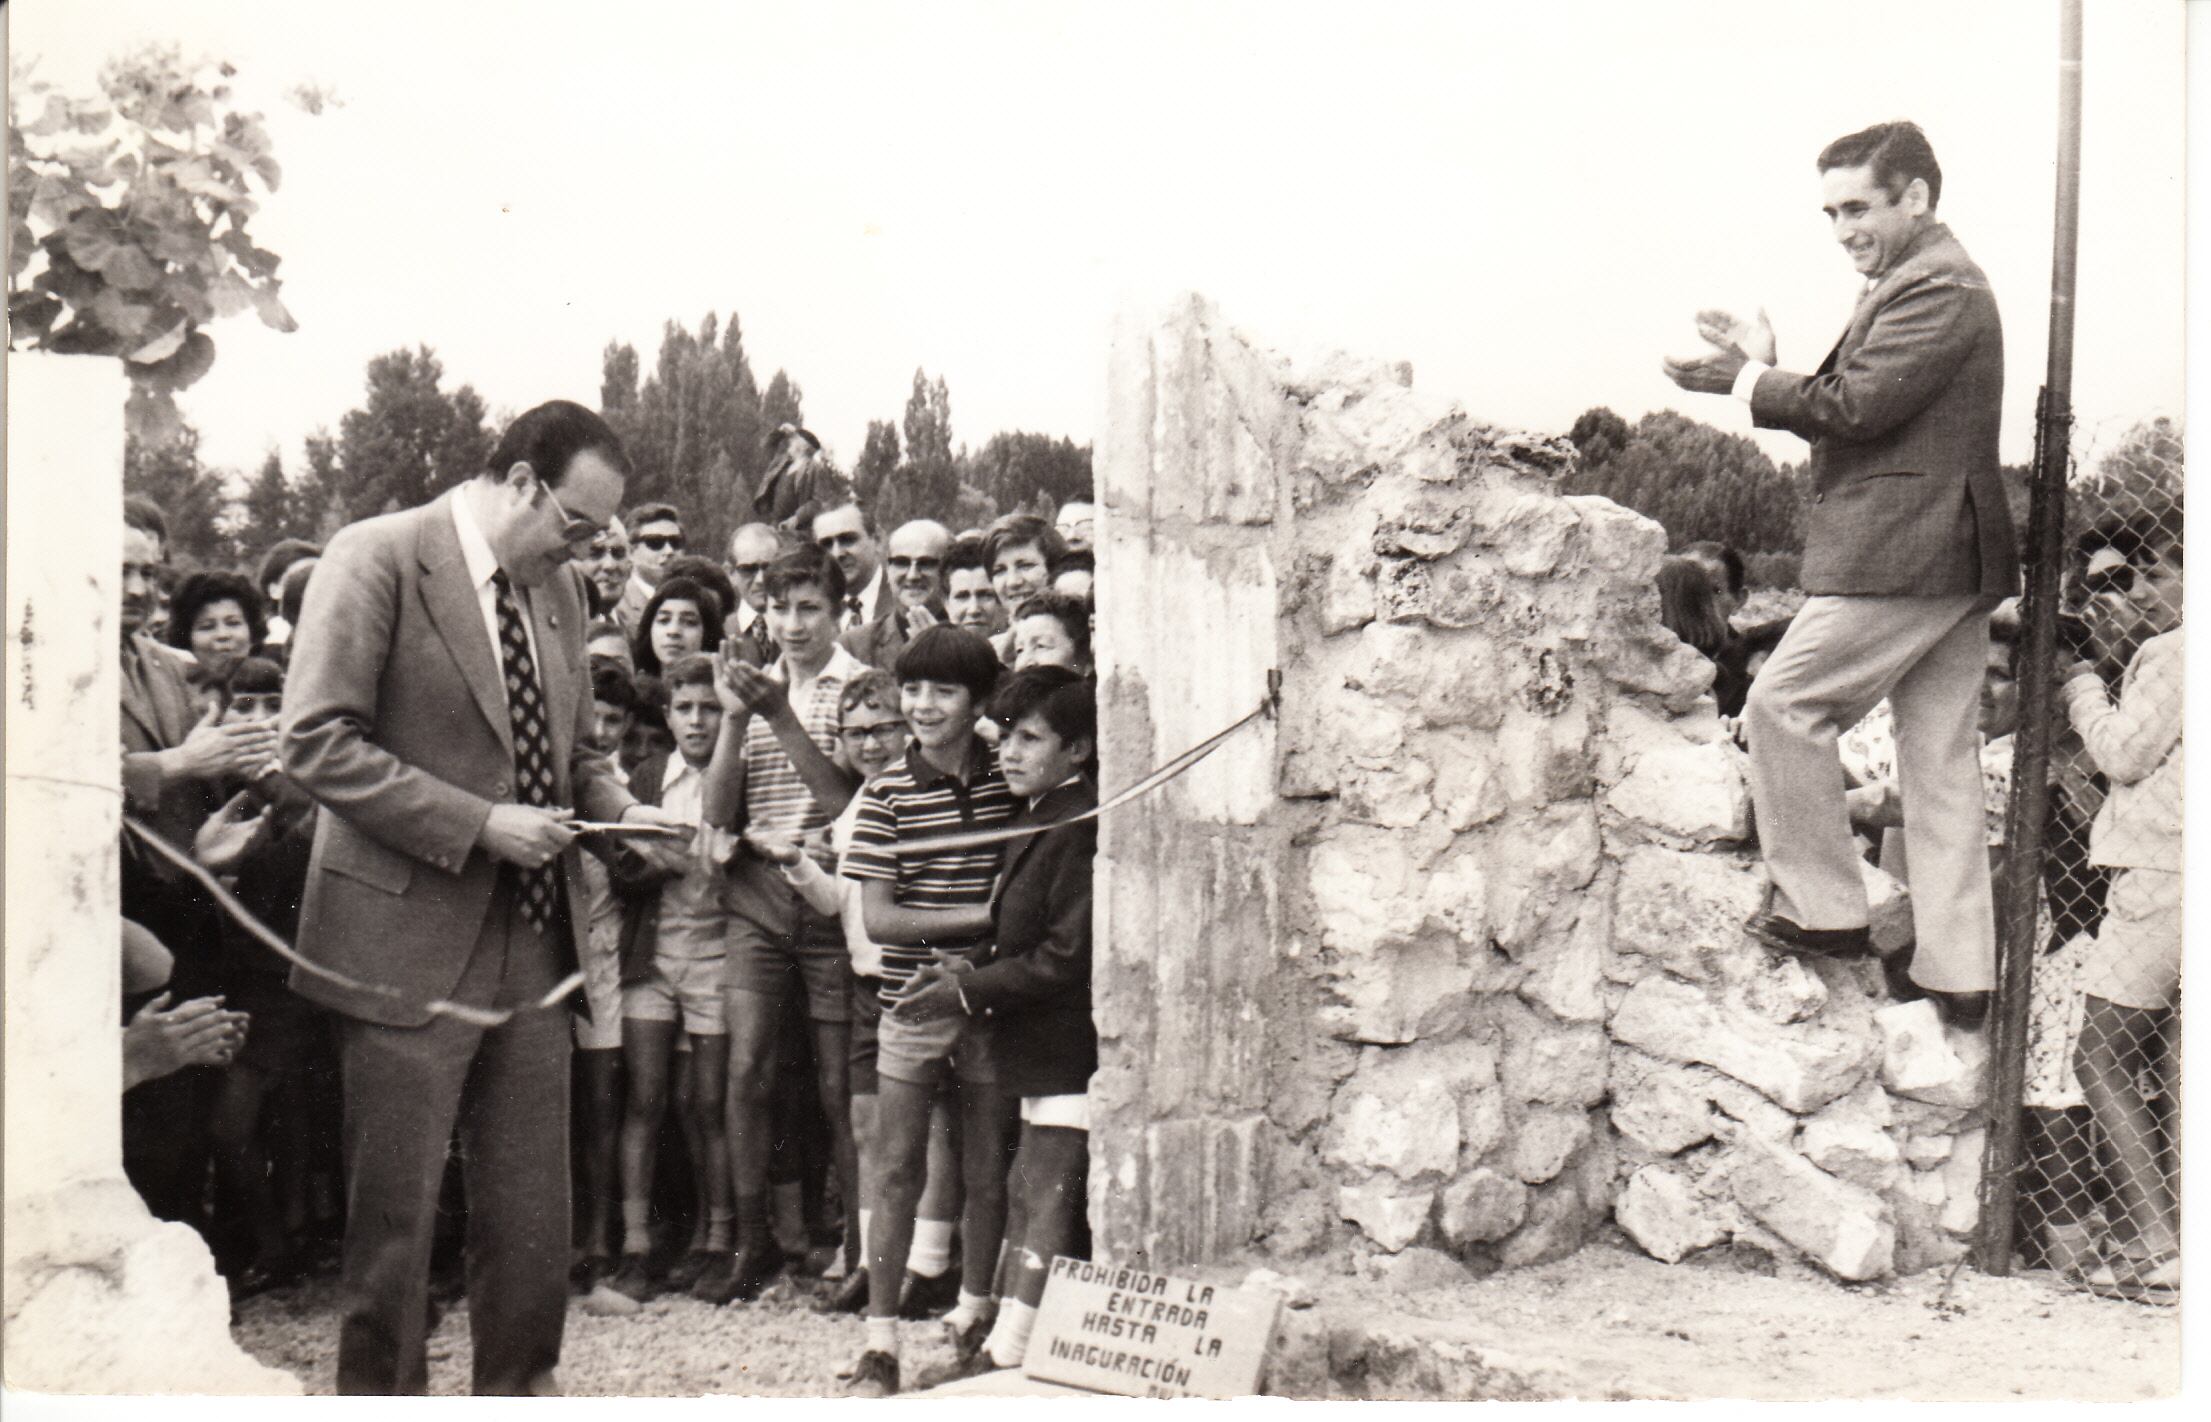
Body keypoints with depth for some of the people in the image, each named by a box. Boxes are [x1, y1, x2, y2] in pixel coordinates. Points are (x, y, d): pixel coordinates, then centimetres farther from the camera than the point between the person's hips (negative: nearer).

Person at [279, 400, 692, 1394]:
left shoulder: (560, 589, 12)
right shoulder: (377, 558, -9)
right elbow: (317, 743, -16)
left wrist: (622, 812, 2)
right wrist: (476, 825, -19)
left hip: (531, 935, 6)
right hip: (409, 937, -6)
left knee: (534, 1209, 11)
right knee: (395, 1211, 4)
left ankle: (521, 1382, 25)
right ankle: (379, 1387, 21)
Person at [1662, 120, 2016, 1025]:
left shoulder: (1935, 286, -11)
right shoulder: (1930, 282, 22)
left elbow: (1856, 405, -19)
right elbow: (1852, 415, 18)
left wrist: (1748, 383, -7)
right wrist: (1767, 373, 7)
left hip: (1902, 556, -10)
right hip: (1955, 559, 10)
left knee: (1781, 707, -5)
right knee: (1939, 761, 9)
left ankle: (1822, 910, 2)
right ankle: (1958, 974, 12)